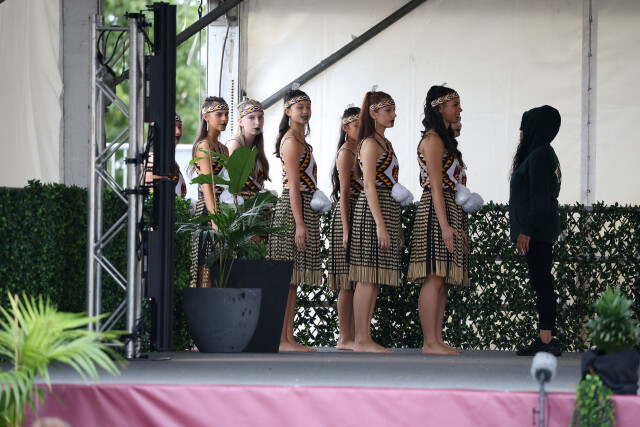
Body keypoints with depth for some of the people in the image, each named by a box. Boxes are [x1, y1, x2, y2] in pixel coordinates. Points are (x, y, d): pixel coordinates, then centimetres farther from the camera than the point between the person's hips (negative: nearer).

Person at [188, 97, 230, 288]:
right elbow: (207, 186, -16)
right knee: (206, 273, -10)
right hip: (208, 210, -9)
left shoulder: (222, 148, 19)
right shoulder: (204, 146, -8)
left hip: (221, 209, 9)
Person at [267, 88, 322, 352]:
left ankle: (288, 338, 8)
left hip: (305, 209, 10)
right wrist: (299, 224, -22)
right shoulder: (291, 141, -11)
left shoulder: (299, 140, 19)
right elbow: (293, 185, -17)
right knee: (287, 277, -10)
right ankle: (281, 340, -12)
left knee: (293, 280, 8)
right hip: (294, 210, -10)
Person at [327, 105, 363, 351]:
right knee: (348, 283, -8)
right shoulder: (346, 153, -7)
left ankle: (353, 337, 7)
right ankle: (345, 338, -7)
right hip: (348, 215, -9)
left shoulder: (359, 151, 18)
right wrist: (346, 229, -18)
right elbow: (344, 193, -13)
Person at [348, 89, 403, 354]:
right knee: (368, 278, -10)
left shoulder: (385, 143, 20)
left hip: (387, 209, 9)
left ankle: (364, 339, 6)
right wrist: (380, 225, -21)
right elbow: (369, 186, -15)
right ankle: (361, 340, -11)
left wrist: (397, 227, 20)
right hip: (372, 211, -9)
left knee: (374, 280, 6)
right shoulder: (370, 143, -9)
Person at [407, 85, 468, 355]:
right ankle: (430, 342, -14)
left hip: (451, 211, 10)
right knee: (435, 279, -12)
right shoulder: (433, 140, -8)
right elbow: (436, 185, -15)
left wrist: (460, 228, 20)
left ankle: (436, 341, 5)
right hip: (436, 211, -10)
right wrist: (445, 224, -22)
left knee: (443, 282, 6)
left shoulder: (444, 139, 21)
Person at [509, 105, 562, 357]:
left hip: (537, 232, -10)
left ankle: (548, 340, -14)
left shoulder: (539, 155, -12)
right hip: (541, 232, 10)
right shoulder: (545, 154, 18)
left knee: (541, 282, -11)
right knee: (541, 283, 9)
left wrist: (526, 230, -20)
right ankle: (546, 339, 9)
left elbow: (540, 197, -19)